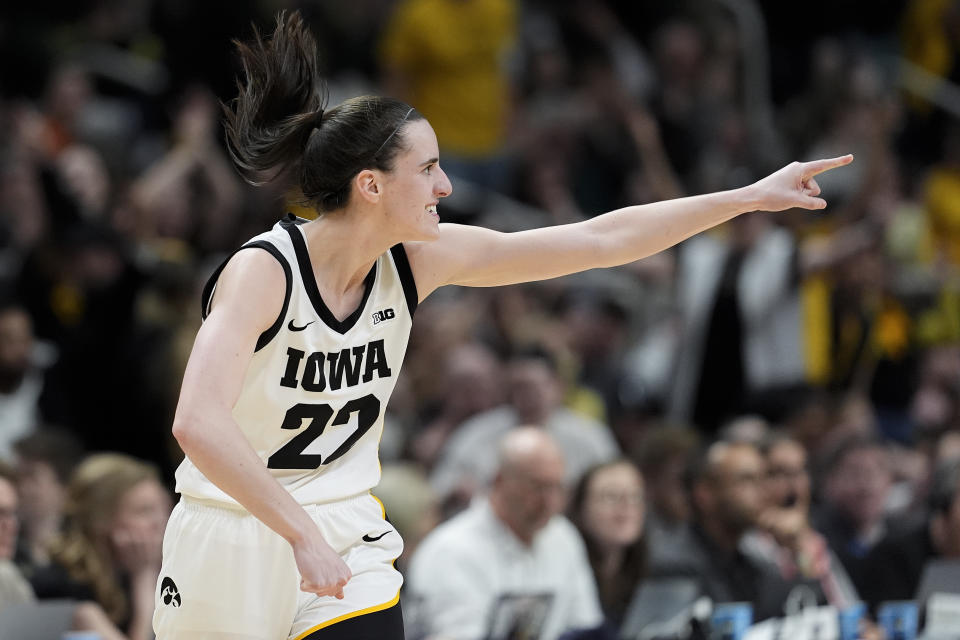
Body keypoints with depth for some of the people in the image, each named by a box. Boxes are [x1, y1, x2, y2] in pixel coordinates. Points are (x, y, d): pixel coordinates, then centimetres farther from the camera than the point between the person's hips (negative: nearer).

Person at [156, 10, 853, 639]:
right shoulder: (262, 272, -23)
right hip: (234, 537, -5)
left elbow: (603, 240, 0)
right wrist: (303, 536, -39)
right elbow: (198, 423, -36)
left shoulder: (416, 261, -5)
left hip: (347, 537, 5)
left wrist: (752, 196, 0)